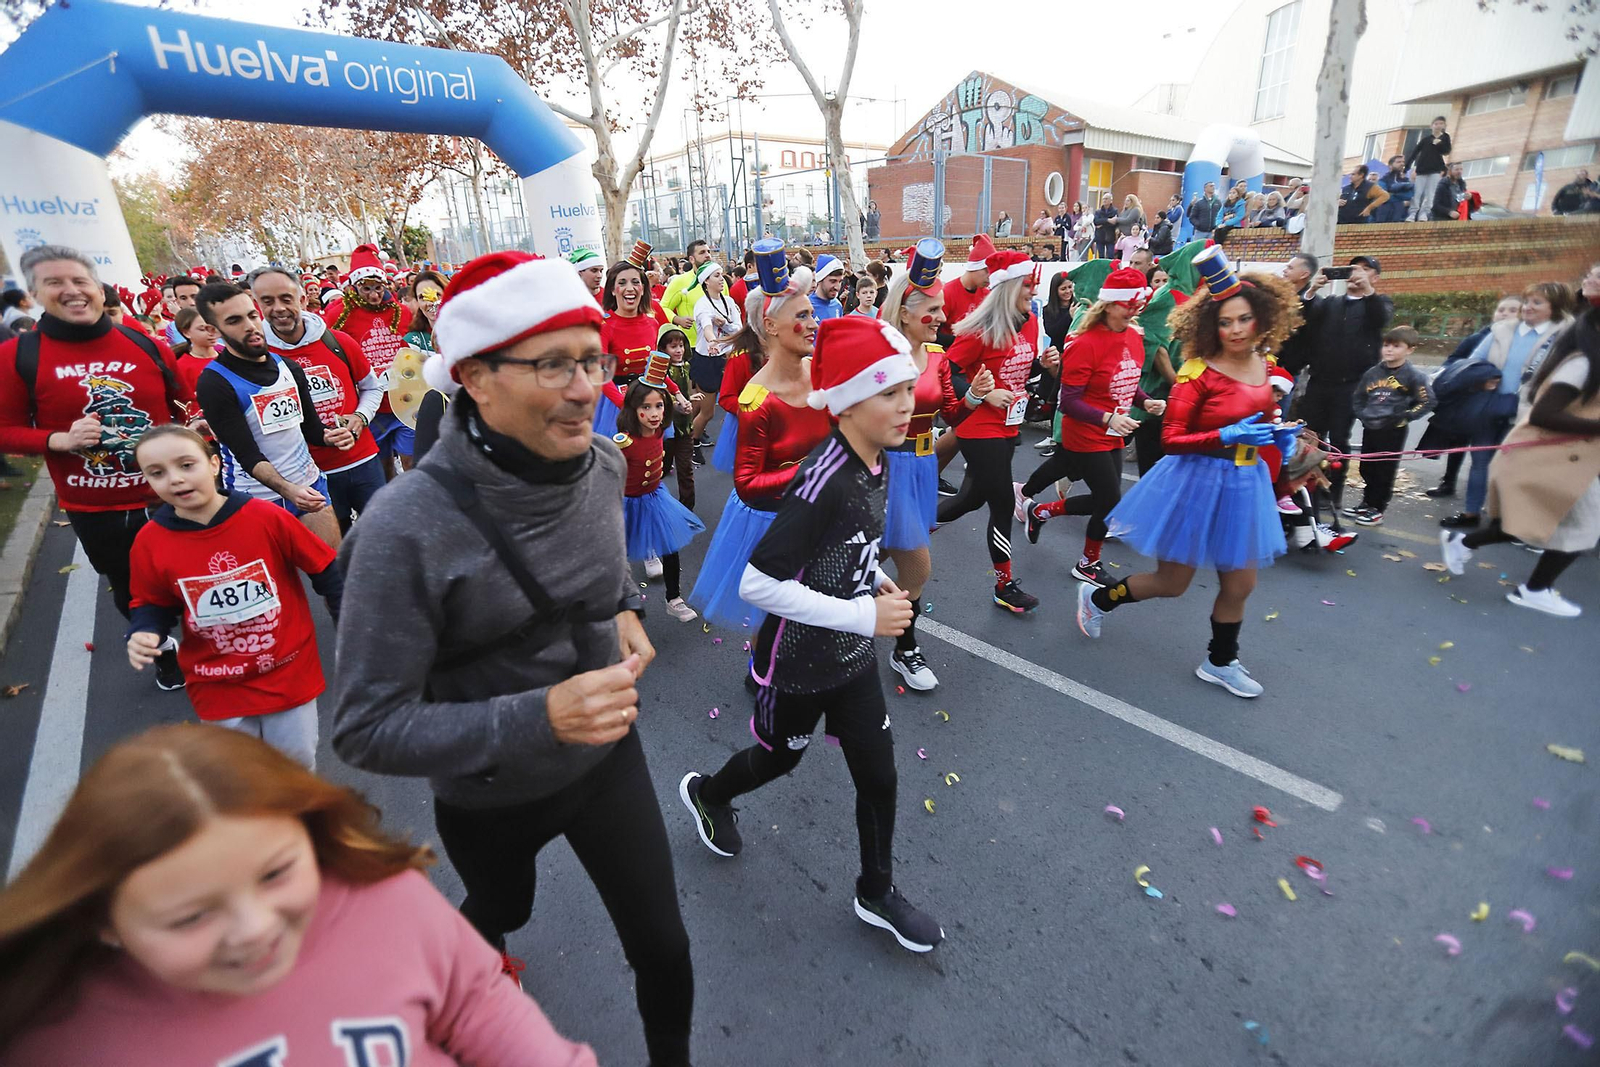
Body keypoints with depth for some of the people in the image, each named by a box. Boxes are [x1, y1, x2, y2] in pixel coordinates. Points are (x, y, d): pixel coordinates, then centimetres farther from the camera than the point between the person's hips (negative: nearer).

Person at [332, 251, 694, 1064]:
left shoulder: (602, 464, -15)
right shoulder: (407, 530, -31)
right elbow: (365, 729, -25)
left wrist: (624, 608, -8)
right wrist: (535, 717, -38)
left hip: (607, 752, 3)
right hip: (489, 797, -2)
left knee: (664, 948, 12)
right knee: (502, 908, 32)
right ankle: (480, 962, 71)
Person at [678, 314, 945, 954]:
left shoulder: (874, 462, -3)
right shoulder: (824, 480, -30)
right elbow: (756, 583, -32)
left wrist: (874, 578, -2)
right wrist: (864, 615, -28)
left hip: (854, 658, 7)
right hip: (798, 664, -6)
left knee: (878, 775, 15)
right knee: (777, 759, 21)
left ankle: (877, 894, 41)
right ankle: (705, 793, 55)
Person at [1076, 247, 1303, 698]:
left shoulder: (1262, 364, 4)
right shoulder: (1198, 372, -18)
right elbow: (1171, 439, -20)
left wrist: (1279, 434, 2)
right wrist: (1227, 436, -29)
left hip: (1243, 483, 7)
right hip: (1198, 482, -6)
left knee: (1240, 585, 14)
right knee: (1171, 583, 5)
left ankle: (1221, 662, 36)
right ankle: (1096, 597, 31)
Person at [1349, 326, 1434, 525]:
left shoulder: (1414, 376, -5)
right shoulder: (1372, 373, 8)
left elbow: (1426, 402, -4)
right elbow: (1358, 399, 17)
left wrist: (1405, 417, -12)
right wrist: (1363, 415, 2)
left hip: (1394, 431, -5)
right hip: (1370, 428, 5)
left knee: (1385, 471, 1)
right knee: (1367, 469, 14)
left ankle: (1377, 509, 9)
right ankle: (1367, 503, 28)